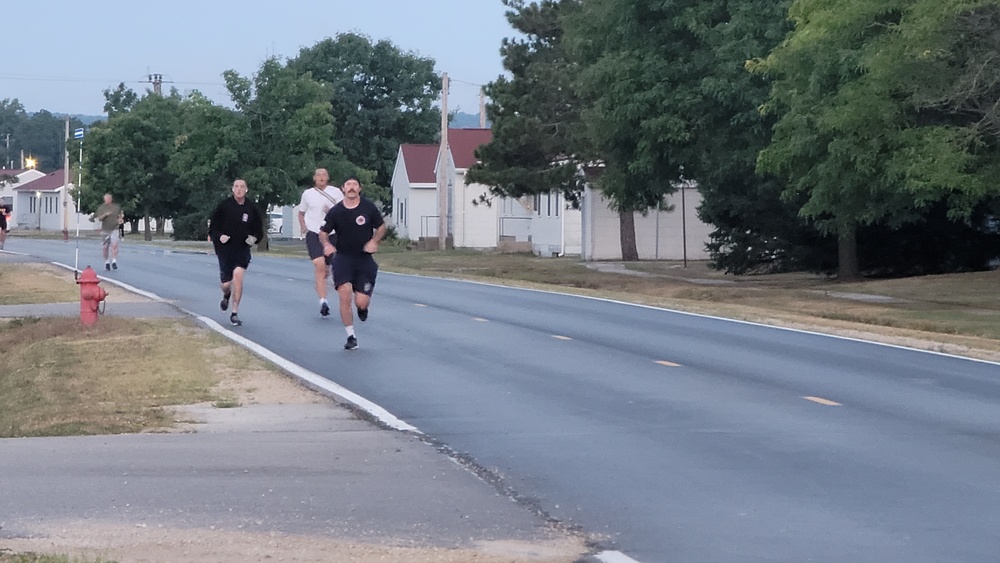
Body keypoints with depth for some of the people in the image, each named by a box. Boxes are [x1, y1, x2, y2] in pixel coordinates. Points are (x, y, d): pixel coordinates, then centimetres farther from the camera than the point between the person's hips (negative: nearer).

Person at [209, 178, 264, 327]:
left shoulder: (251, 208, 2)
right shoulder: (224, 206, -3)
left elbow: (259, 230, 13)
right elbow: (213, 227, 3)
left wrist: (254, 238, -7)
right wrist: (219, 236, -16)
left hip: (242, 249, 0)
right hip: (225, 249, 0)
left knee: (238, 274, -23)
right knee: (226, 284, 1)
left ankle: (235, 313, -13)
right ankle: (226, 295, 43)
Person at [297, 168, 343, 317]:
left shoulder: (335, 192, 4)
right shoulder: (307, 194, 9)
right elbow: (301, 213, 22)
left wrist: (332, 211, -15)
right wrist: (303, 227, 7)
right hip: (313, 233, -1)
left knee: (326, 271, 9)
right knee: (319, 265, -21)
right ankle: (323, 300, -28)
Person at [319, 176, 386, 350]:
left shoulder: (369, 208, -2)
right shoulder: (335, 211, -2)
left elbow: (381, 227, 10)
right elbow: (323, 232, 8)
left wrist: (374, 242, -9)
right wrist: (327, 244, -14)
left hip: (364, 259, 0)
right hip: (343, 258, 0)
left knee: (361, 302, -8)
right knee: (345, 295, -17)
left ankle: (363, 308, 34)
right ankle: (351, 337, -2)